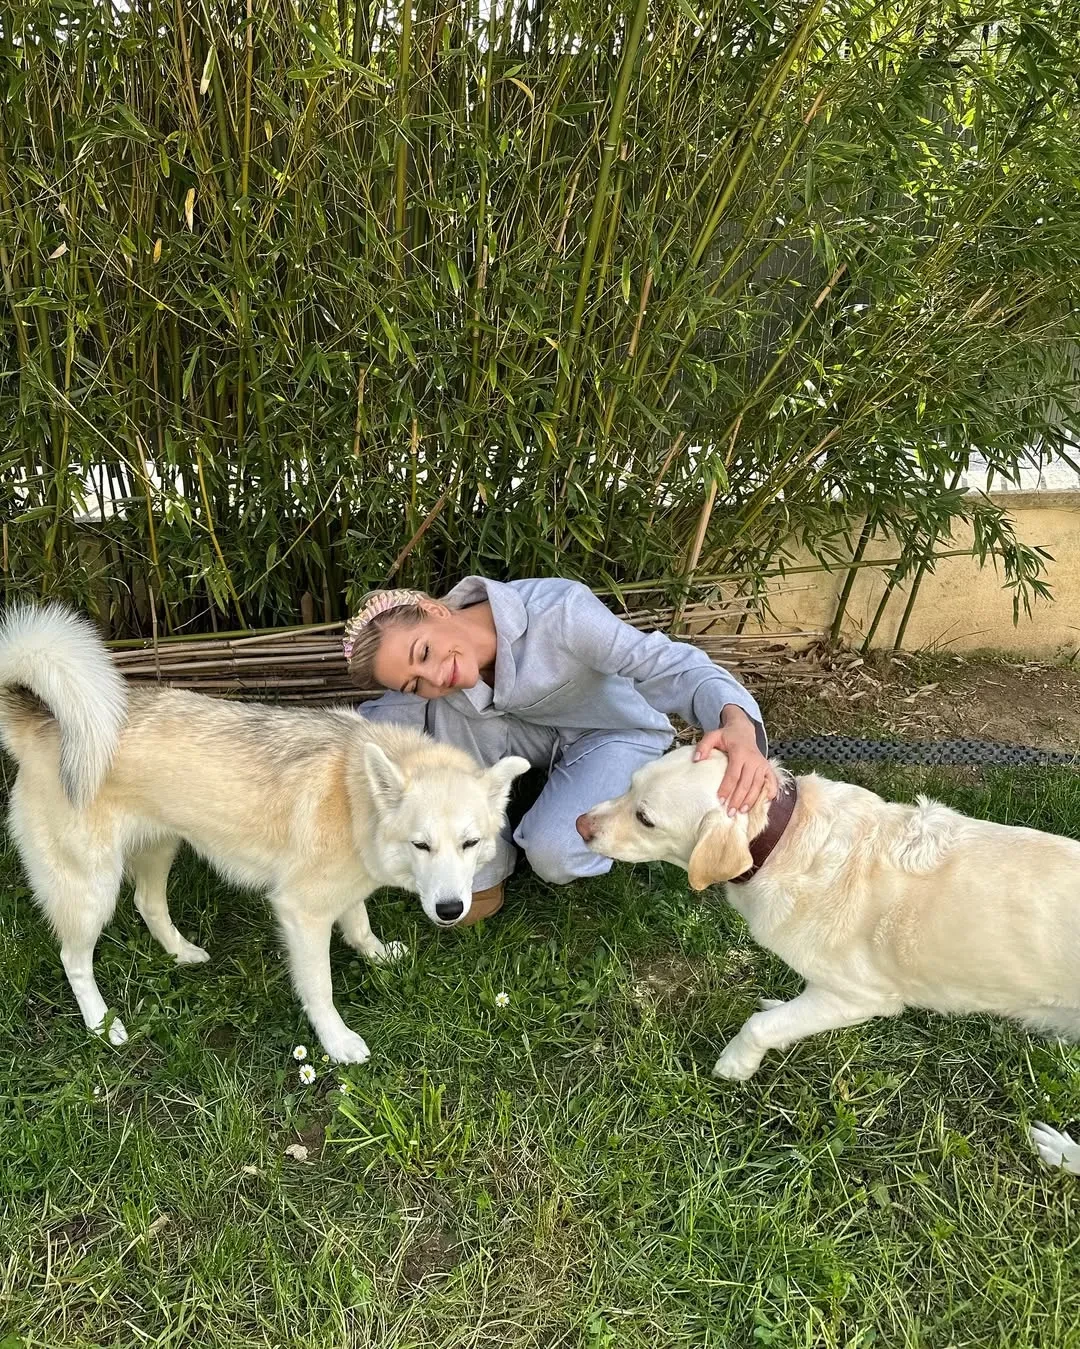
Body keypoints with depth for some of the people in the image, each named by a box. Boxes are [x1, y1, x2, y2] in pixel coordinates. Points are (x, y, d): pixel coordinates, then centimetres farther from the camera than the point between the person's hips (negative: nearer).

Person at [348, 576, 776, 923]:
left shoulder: (557, 612, -36)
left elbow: (668, 663, -43)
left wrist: (737, 723, -60)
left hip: (618, 733, -5)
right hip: (535, 731, 5)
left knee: (551, 854, -27)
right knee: (449, 713, -24)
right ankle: (481, 870, -6)